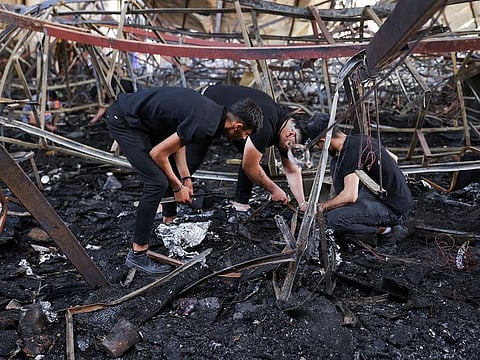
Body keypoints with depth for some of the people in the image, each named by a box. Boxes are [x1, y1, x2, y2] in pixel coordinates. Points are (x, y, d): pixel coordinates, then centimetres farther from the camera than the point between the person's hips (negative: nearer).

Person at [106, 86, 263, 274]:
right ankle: (137, 254, -4)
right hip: (123, 121, -10)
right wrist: (178, 187, -5)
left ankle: (169, 221, 34)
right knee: (157, 182, -13)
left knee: (174, 168, 18)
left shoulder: (214, 111, 3)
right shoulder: (205, 125, -25)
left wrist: (185, 177, 6)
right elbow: (158, 153, -20)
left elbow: (177, 137, 13)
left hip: (138, 116, 10)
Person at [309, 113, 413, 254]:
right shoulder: (362, 139, 6)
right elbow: (394, 158, 21)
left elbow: (350, 196, -27)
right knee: (336, 164, 11)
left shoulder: (351, 151, -22)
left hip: (395, 209, -10)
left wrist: (324, 206, -10)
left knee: (334, 219, -24)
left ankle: (387, 231, -5)